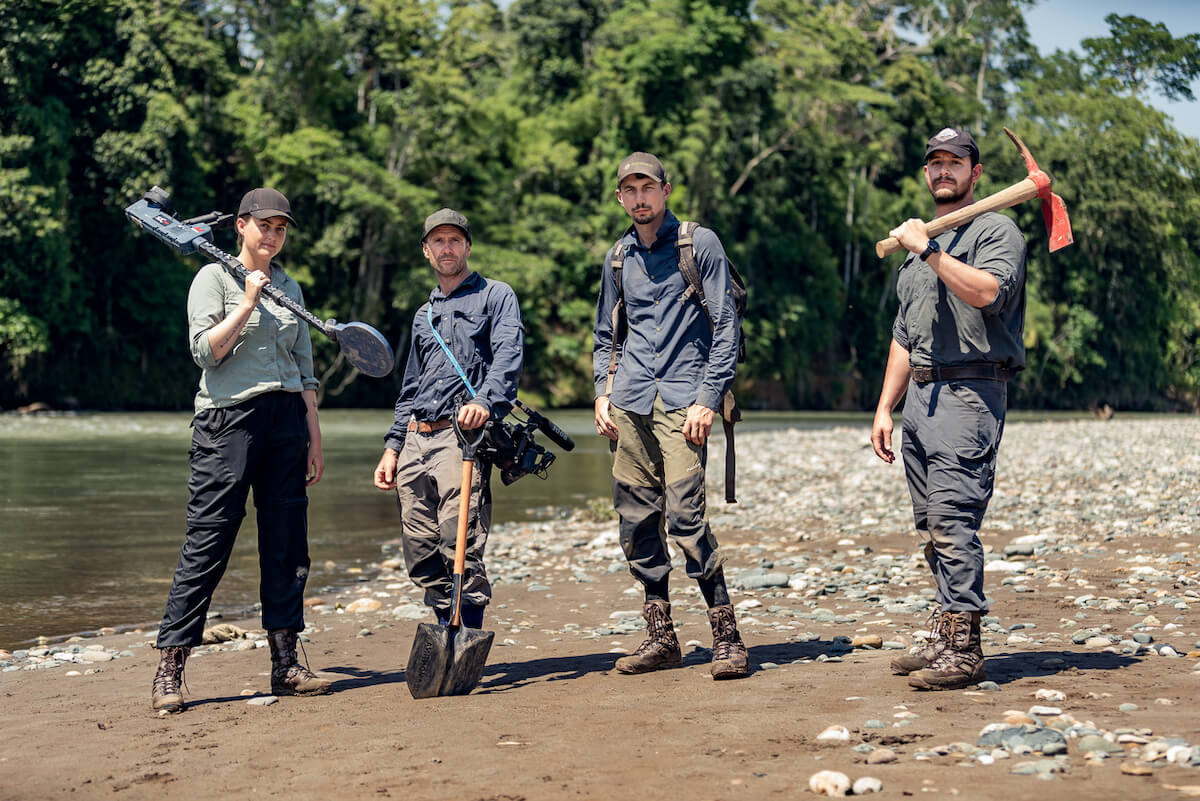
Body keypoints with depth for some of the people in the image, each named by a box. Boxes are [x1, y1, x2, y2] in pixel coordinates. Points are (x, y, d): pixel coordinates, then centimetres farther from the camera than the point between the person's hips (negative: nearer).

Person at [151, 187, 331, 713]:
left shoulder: (289, 287, 17)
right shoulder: (215, 278, 2)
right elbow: (205, 350, -10)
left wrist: (313, 438, 14)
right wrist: (248, 303, -14)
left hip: (287, 420, 5)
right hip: (228, 418, -5)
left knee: (288, 546, 3)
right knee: (206, 545, -7)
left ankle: (285, 665, 9)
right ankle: (169, 668, -3)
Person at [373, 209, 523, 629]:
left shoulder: (495, 296, 8)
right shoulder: (424, 315, 27)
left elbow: (508, 355, -10)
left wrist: (486, 400, -29)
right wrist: (392, 446, 19)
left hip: (462, 436, -7)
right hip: (415, 441, 7)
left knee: (460, 550, -16)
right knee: (421, 556, 2)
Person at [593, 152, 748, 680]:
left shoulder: (700, 244, 2)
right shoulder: (617, 259, 17)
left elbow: (726, 327, -2)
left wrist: (708, 399, -11)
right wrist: (603, 394, 11)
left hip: (682, 397, -5)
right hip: (629, 401, 5)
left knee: (685, 514, -15)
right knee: (636, 518, 3)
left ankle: (726, 634, -6)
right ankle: (660, 636, 13)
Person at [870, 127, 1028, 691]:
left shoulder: (995, 230, -1)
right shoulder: (916, 245, 24)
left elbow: (987, 292, -23)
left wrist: (930, 250, -18)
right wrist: (885, 408, 19)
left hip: (969, 393, -8)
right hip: (920, 395, 9)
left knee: (952, 521, -14)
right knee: (933, 528, 9)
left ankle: (963, 649, -12)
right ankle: (945, 637, 14)